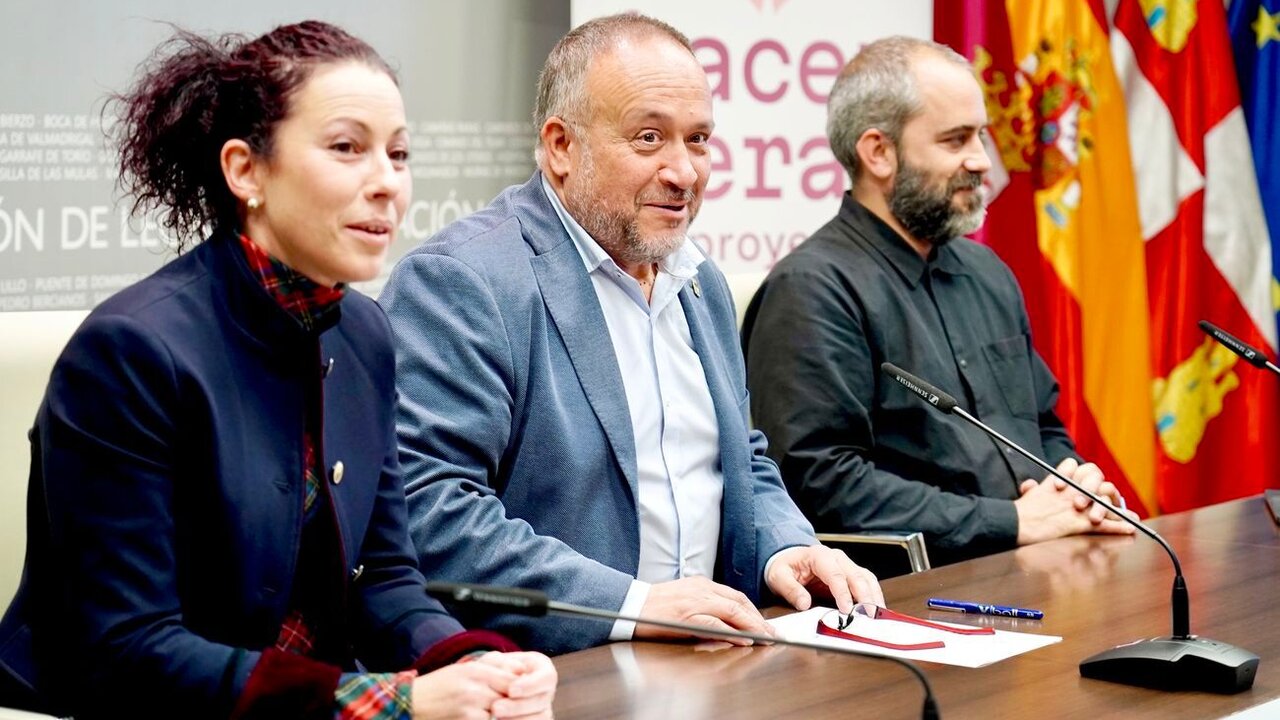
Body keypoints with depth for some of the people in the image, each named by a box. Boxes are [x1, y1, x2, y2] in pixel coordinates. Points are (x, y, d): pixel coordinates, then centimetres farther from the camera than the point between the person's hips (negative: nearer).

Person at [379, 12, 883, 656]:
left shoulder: (702, 285, 18)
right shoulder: (458, 281, -11)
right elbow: (425, 507, -20)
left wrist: (785, 550, 5)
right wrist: (633, 603, -25)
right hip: (546, 679, -7)